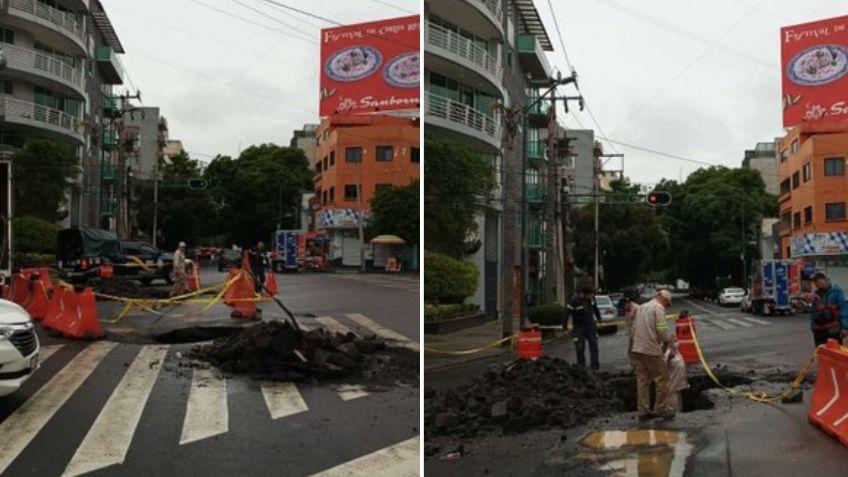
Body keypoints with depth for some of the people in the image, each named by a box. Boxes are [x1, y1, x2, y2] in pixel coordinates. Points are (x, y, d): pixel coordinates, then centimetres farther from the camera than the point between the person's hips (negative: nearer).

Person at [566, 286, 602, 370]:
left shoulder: (591, 298, -4)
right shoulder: (574, 301, -20)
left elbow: (595, 308, 16)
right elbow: (567, 314, -17)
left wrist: (599, 318, 26)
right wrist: (565, 327, -15)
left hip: (591, 326, 5)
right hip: (579, 328, -4)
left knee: (594, 346, 3)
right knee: (580, 348, -2)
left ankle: (595, 367, 8)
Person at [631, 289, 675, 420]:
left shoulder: (641, 308, 19)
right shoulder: (659, 308, -7)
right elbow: (662, 330, -14)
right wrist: (668, 344, 1)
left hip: (637, 350, 8)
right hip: (652, 350, -8)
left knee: (642, 381, 10)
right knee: (662, 379, 4)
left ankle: (643, 411, 13)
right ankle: (661, 409, 9)